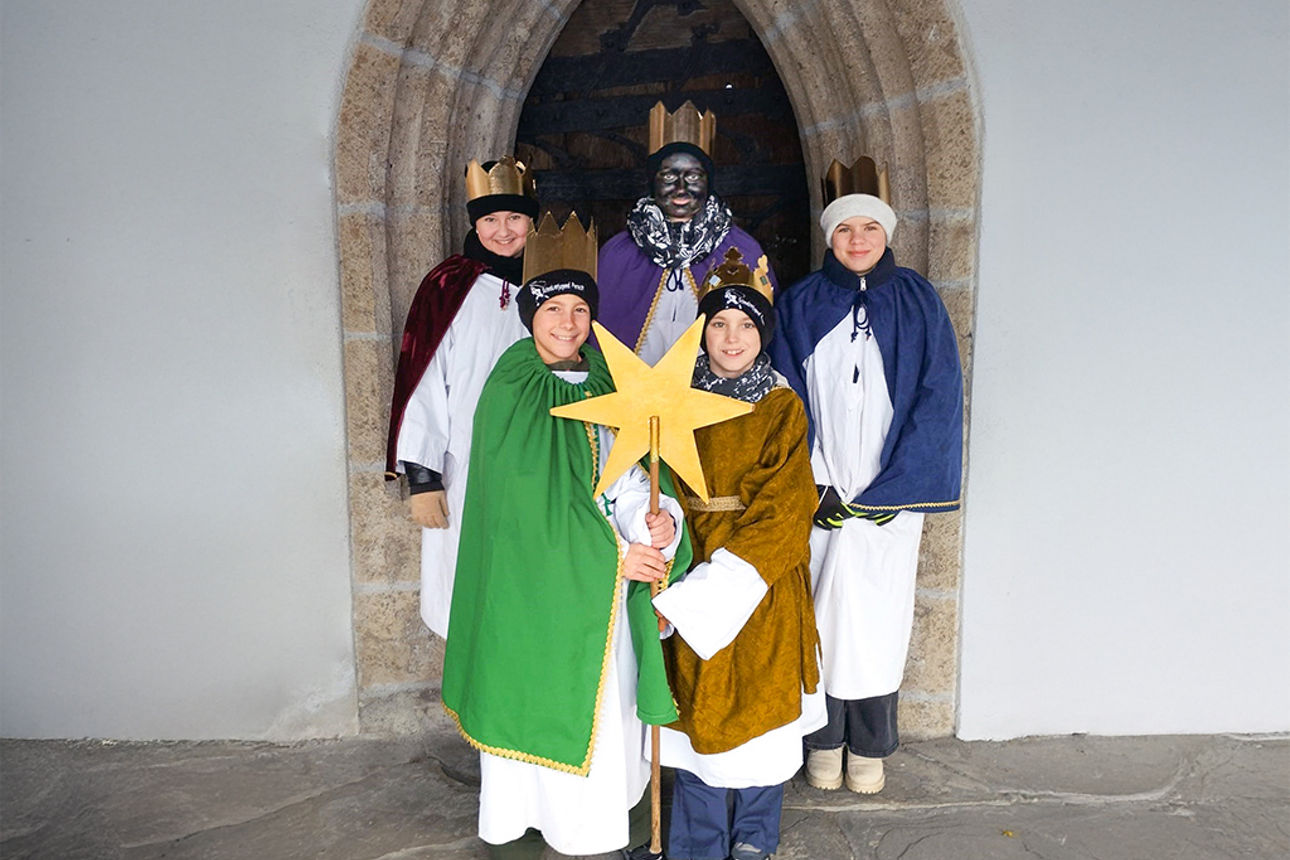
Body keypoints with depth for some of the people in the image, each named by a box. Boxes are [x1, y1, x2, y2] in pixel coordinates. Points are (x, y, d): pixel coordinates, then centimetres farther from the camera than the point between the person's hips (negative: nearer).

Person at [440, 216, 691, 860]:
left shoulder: (609, 389, 9)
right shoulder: (509, 395, -7)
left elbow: (632, 478, 3)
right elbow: (525, 500, -15)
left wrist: (659, 523, -19)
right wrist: (611, 557, -18)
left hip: (609, 588, 5)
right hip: (533, 583, -4)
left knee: (606, 706, 12)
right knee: (532, 704, 5)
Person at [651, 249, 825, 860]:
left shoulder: (783, 408, -1)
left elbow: (783, 506, -9)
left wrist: (726, 569, -17)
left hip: (762, 575, -2)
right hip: (694, 569, 2)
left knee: (758, 697, 6)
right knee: (697, 704, 7)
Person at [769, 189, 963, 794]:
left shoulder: (917, 301, 5)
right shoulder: (800, 304, 6)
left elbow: (938, 397, -1)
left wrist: (888, 489, -9)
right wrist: (814, 488, -9)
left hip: (890, 490, 0)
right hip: (819, 493, 0)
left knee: (878, 611, 4)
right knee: (820, 612, 3)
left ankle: (870, 750, 20)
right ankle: (823, 744, 19)